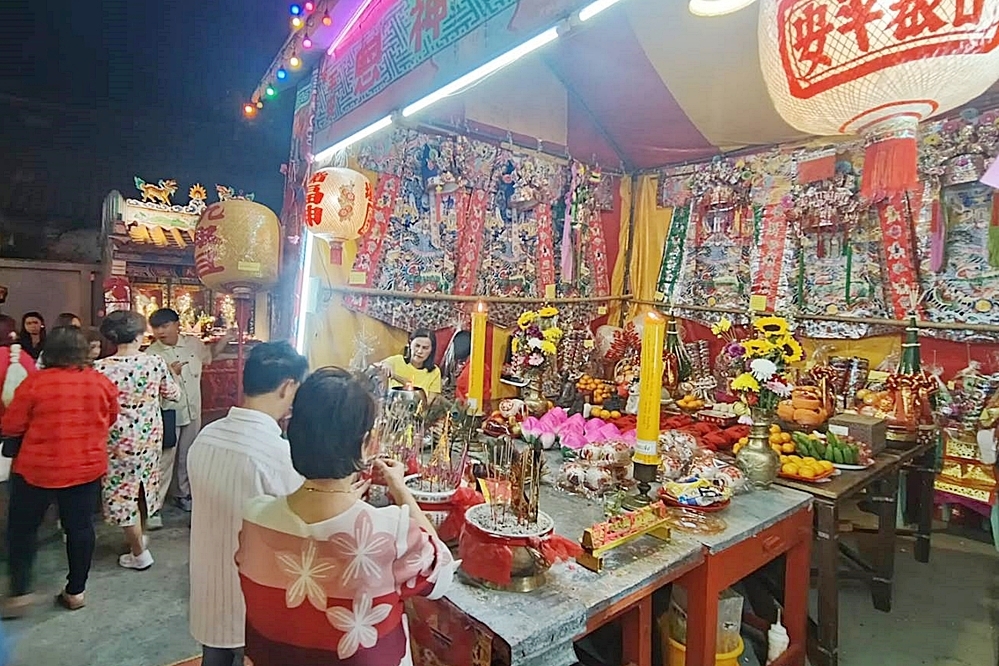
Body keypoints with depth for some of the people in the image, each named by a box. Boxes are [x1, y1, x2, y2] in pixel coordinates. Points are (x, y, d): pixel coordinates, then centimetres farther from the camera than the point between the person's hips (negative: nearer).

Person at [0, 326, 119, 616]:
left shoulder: (36, 382, -14)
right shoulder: (101, 382, -5)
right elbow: (111, 419, 10)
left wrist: (39, 425, 14)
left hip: (38, 468, -2)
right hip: (87, 467, 3)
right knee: (80, 527, 11)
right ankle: (76, 591, 21)